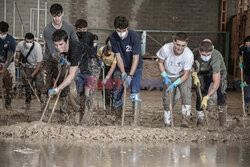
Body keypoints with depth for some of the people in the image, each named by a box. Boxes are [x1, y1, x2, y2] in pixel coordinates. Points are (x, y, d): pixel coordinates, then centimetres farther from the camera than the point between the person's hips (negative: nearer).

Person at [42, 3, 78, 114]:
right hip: (49, 61, -3)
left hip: (63, 60, 3)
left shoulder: (68, 27, -3)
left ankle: (64, 109, 6)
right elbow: (52, 51, -21)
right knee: (47, 86, -8)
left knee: (65, 87, -2)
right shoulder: (47, 30, -15)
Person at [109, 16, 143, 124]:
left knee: (135, 90, -19)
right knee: (117, 90, -3)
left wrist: (130, 76, -28)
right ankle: (117, 113, 16)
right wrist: (123, 73, -20)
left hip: (135, 67, -3)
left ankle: (136, 115, -21)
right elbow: (118, 56, -10)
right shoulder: (113, 38, -12)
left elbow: (136, 58, -23)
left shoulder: (134, 36, -22)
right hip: (121, 67, 3)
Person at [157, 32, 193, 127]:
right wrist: (165, 77, -15)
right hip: (169, 76, 1)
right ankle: (167, 123, 11)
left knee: (186, 94, -23)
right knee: (167, 99, -2)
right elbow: (160, 62, -8)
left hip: (183, 76, -1)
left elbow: (186, 75, -20)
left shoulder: (189, 55, -30)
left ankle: (186, 119, -23)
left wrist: (174, 84, -27)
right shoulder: (166, 49, -29)